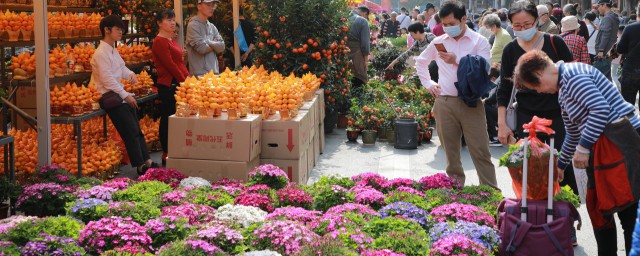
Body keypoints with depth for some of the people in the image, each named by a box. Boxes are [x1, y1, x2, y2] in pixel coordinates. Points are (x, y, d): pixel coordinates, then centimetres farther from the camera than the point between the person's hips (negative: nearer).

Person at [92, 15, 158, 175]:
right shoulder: (101, 53, -16)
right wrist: (125, 95, -19)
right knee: (131, 131, -9)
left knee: (136, 130, 10)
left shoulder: (113, 51, 13)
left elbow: (122, 68, 18)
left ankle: (147, 161, 15)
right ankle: (141, 166, -3)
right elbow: (107, 79, -20)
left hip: (120, 94, 10)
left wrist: (131, 75, -6)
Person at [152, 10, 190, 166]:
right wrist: (184, 81, -13)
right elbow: (169, 64, -17)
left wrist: (188, 78, 6)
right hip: (168, 85, -9)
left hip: (178, 84, 9)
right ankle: (167, 155, 2)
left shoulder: (171, 40, 18)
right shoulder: (160, 41, -11)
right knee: (167, 118, -4)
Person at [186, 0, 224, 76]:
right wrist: (214, 44, 1)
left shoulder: (212, 27, 14)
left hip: (214, 71, 7)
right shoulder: (193, 25, -7)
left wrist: (208, 42, -9)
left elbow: (221, 47, 5)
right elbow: (201, 48, -16)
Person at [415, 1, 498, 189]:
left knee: (480, 151, -3)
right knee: (451, 151, 10)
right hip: (444, 102, 3)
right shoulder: (439, 42, 10)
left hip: (471, 102, -3)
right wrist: (428, 83, 14)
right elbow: (421, 62, 25)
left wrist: (457, 60, -18)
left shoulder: (479, 41, 0)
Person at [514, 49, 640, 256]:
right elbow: (574, 135, 29)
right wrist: (560, 165, 35)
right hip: (601, 145, 10)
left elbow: (601, 109, -21)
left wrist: (584, 146, -18)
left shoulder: (572, 74, -11)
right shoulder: (563, 92, 19)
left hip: (620, 141, -10)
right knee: (599, 207, 14)